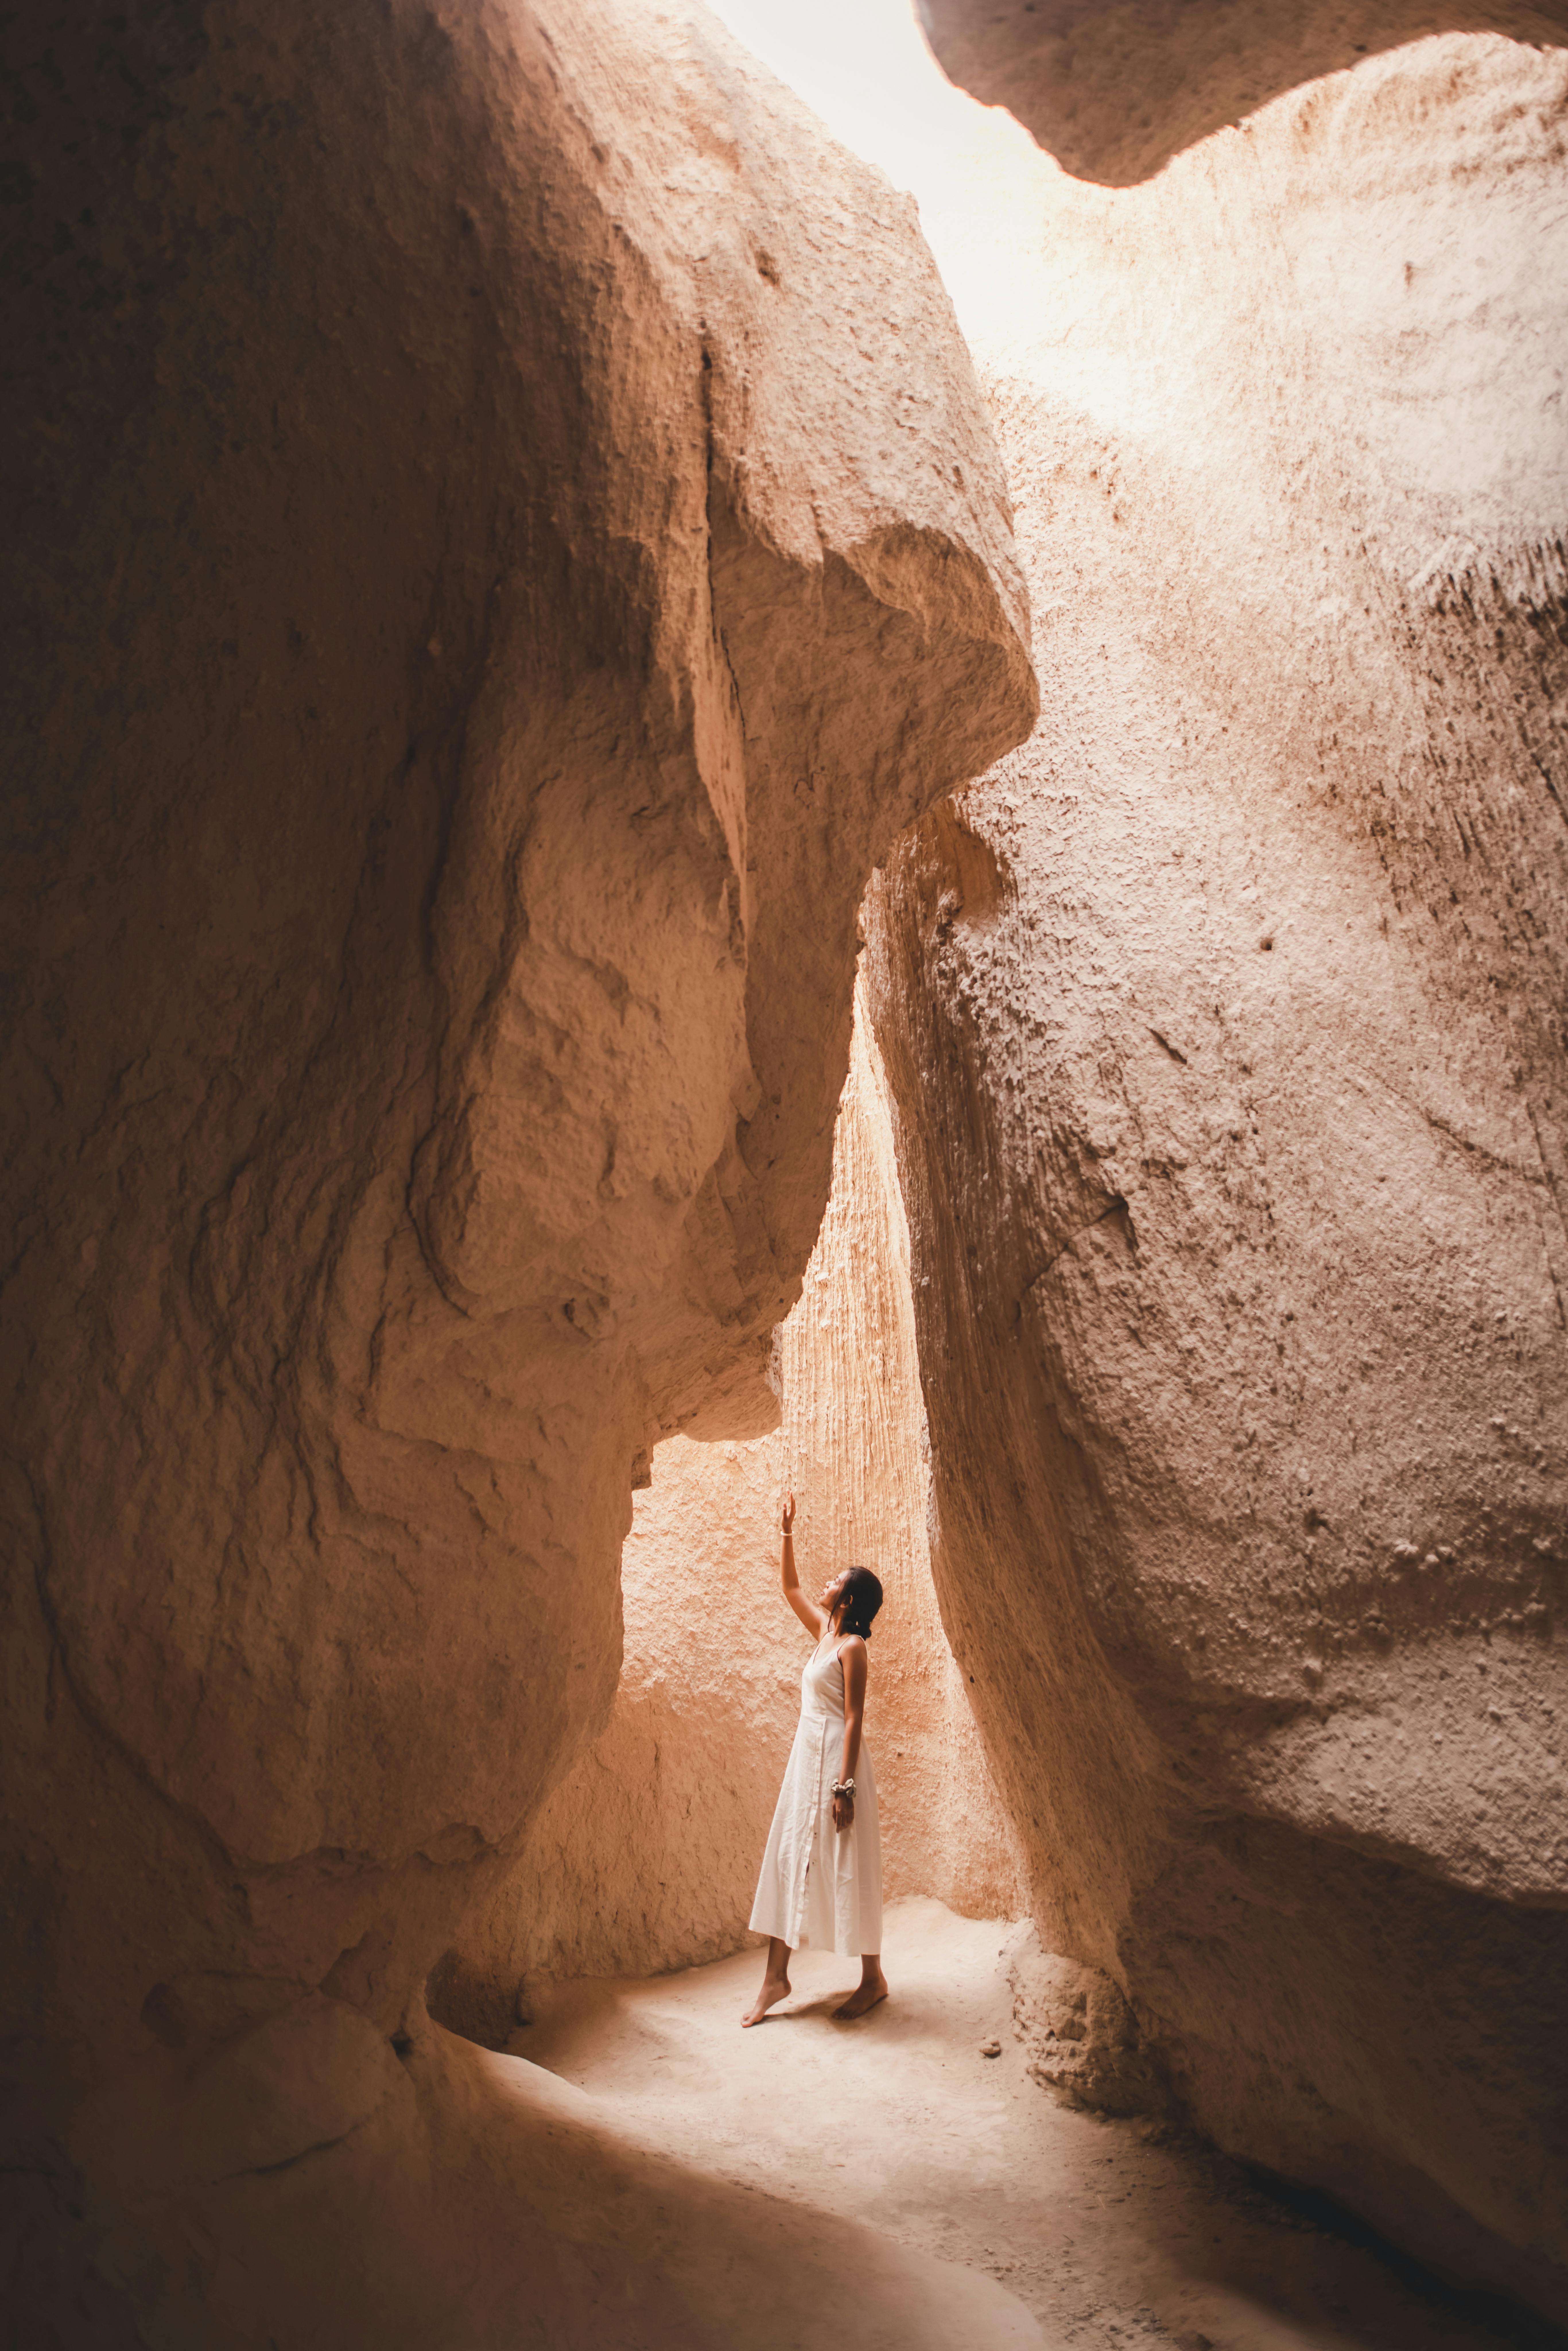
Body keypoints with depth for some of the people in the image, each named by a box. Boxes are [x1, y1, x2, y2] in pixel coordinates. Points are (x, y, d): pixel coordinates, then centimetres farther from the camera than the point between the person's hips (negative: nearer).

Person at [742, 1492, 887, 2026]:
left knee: (847, 1867, 0)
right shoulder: (823, 1631, 9)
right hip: (806, 1757, 9)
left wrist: (845, 1787, -21)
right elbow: (790, 1586, 22)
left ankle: (873, 1978, 14)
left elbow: (854, 1720, -17)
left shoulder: (852, 1647, -13)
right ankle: (776, 1977, 14)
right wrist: (788, 1532, 16)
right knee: (788, 1858, 8)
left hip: (836, 1760, -9)